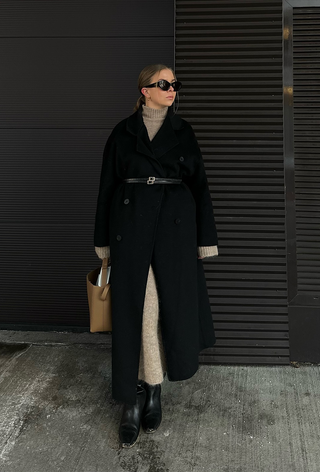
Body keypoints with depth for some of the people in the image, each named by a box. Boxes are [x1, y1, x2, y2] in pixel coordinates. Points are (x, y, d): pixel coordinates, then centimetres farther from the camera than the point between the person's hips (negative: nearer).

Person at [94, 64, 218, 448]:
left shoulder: (183, 131, 10)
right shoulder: (122, 132, 6)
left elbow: (199, 184, 8)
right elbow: (107, 186, 7)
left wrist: (205, 239, 2)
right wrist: (104, 242, 4)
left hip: (175, 225, 2)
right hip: (132, 225, -1)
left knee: (170, 305, 2)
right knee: (137, 308, -4)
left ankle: (153, 389, 18)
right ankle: (135, 397, 6)